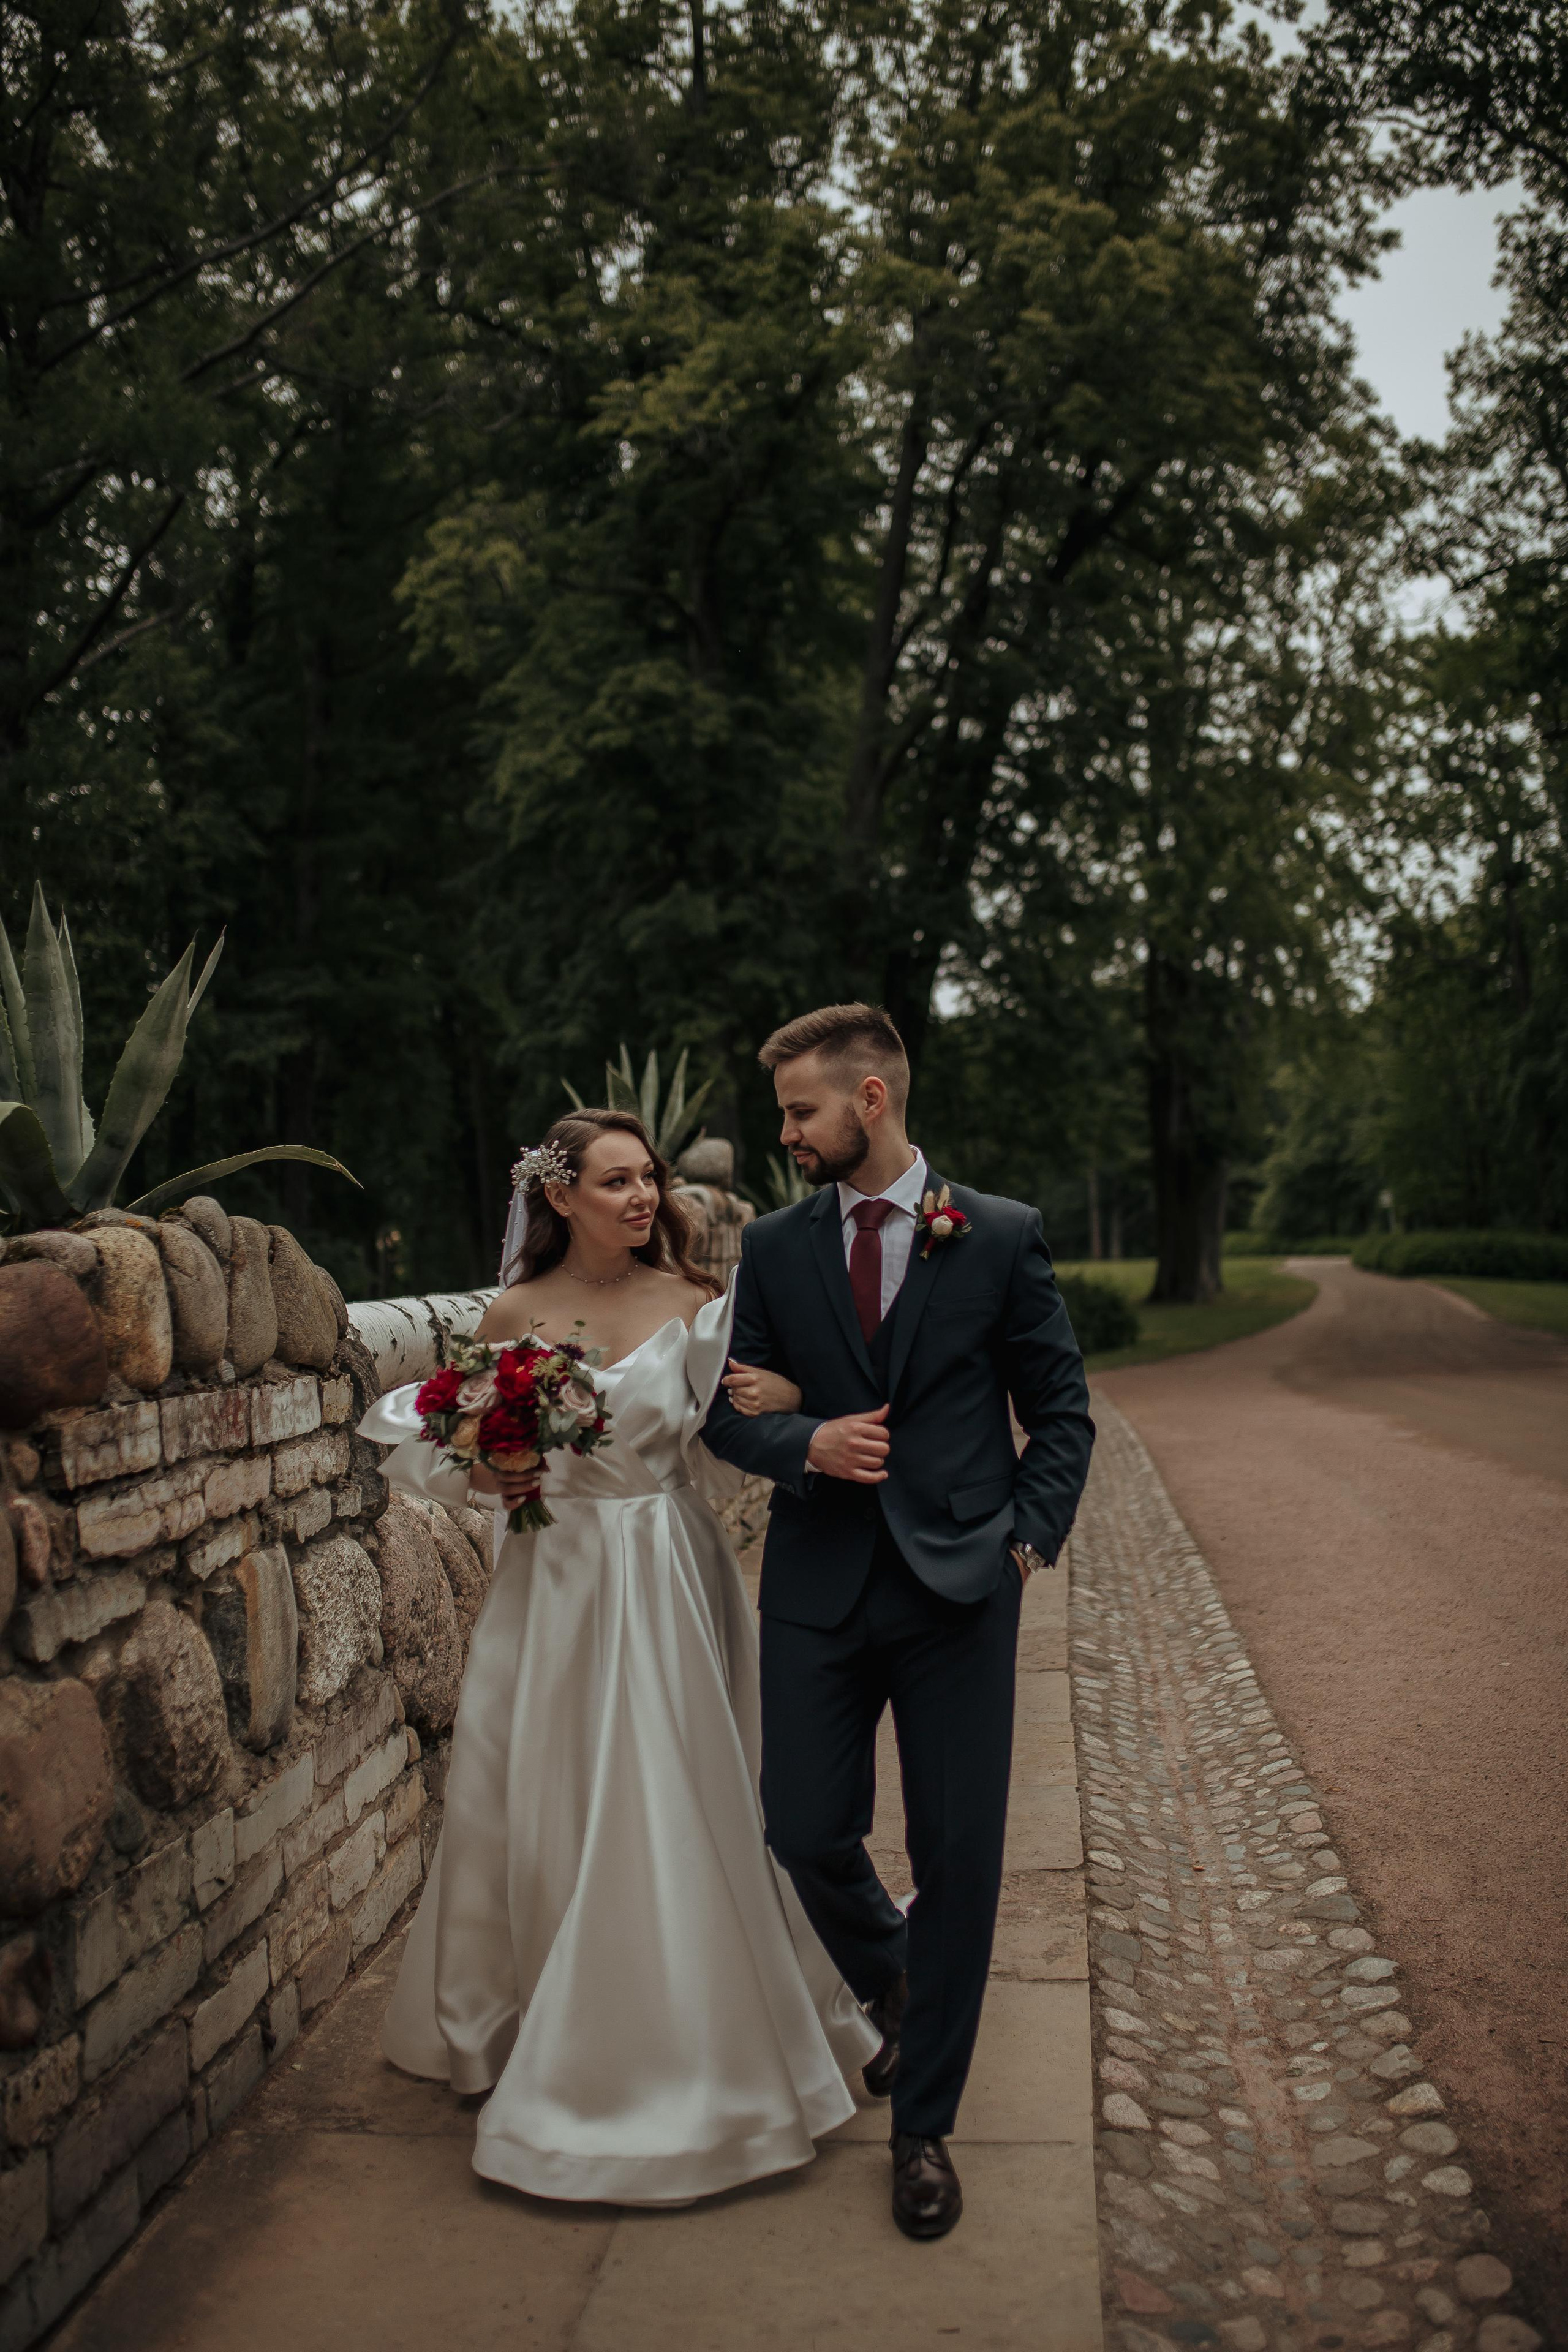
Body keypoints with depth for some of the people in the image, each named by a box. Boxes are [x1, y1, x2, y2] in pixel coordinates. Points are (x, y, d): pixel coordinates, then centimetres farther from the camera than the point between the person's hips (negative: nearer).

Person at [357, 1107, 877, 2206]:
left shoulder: (691, 1302, -4)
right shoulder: (515, 1313, -2)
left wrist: (790, 1397, -23)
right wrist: (484, 1472, -12)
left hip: (670, 1580, -1)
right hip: (556, 1581, 1)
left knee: (678, 1807, 3)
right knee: (546, 1810, 11)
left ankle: (687, 2039, 25)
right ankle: (534, 2027, 35)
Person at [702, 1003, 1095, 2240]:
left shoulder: (1002, 1236, -1)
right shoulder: (773, 1246, 5)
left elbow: (1061, 1409, 4)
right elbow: (727, 1408, 8)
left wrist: (1029, 1537, -5)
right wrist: (805, 1444, -11)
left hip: (960, 1586, -2)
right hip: (820, 1582, 2)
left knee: (960, 1860, 2)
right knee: (808, 1833, 6)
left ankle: (924, 2126, 21)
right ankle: (895, 1989, 40)